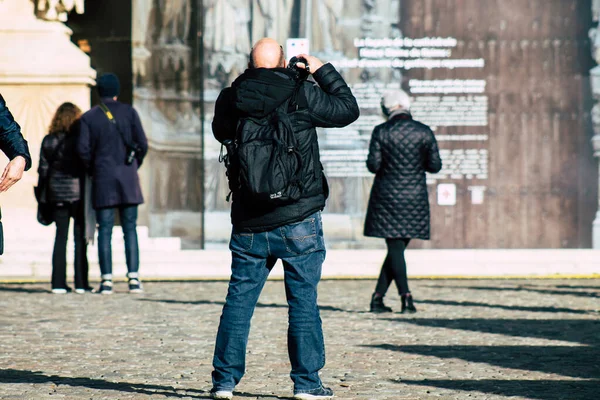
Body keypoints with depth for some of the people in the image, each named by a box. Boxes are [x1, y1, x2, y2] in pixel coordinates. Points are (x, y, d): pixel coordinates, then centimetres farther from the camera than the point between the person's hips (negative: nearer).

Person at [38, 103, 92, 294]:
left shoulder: (48, 141, 4)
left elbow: (43, 169, 5)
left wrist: (43, 193, 11)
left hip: (57, 194, 3)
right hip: (78, 192, -3)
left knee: (60, 236, 7)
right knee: (80, 237, 2)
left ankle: (58, 283, 3)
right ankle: (81, 283, 0)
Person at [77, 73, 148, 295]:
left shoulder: (89, 117, 2)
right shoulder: (129, 112, 2)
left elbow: (83, 149, -6)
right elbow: (142, 144, -2)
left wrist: (92, 170, 9)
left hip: (103, 178, 0)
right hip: (128, 177, 0)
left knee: (105, 230, 1)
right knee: (130, 229, 3)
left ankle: (106, 279, -5)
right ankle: (134, 278, -3)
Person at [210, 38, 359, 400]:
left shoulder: (230, 101, 0)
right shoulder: (302, 95, -8)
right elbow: (348, 109, 5)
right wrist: (323, 71, 15)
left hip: (248, 225, 3)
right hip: (298, 222, -3)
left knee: (239, 299, 9)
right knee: (304, 301, 3)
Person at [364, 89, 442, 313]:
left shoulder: (381, 132, -5)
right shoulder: (424, 132, -1)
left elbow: (373, 165, -7)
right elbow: (435, 166, 0)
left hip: (387, 196, -1)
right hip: (414, 197, 1)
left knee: (395, 247, 2)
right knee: (398, 247, 10)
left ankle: (406, 296, -11)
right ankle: (378, 297, 9)